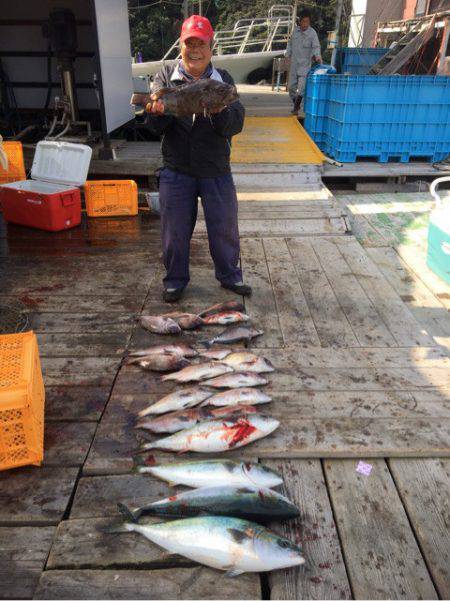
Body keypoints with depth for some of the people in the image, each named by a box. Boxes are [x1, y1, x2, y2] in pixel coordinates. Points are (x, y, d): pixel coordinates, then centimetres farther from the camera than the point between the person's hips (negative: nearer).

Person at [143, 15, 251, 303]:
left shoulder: (223, 79, 3)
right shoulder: (166, 77, 3)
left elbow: (236, 124, -10)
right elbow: (156, 127, -7)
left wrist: (218, 112, -31)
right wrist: (159, 113, -30)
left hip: (217, 171, 1)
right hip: (176, 171, 0)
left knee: (225, 227, 9)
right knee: (175, 230, 7)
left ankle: (230, 275, 30)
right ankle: (175, 280, 27)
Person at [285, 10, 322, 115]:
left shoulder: (312, 33, -11)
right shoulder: (295, 30, 3)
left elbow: (316, 46, -18)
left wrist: (317, 56, -36)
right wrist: (287, 54, 7)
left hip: (305, 64, -5)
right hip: (294, 63, 5)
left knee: (301, 87, -13)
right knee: (291, 86, 8)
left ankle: (296, 107, 1)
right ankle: (295, 105, 27)